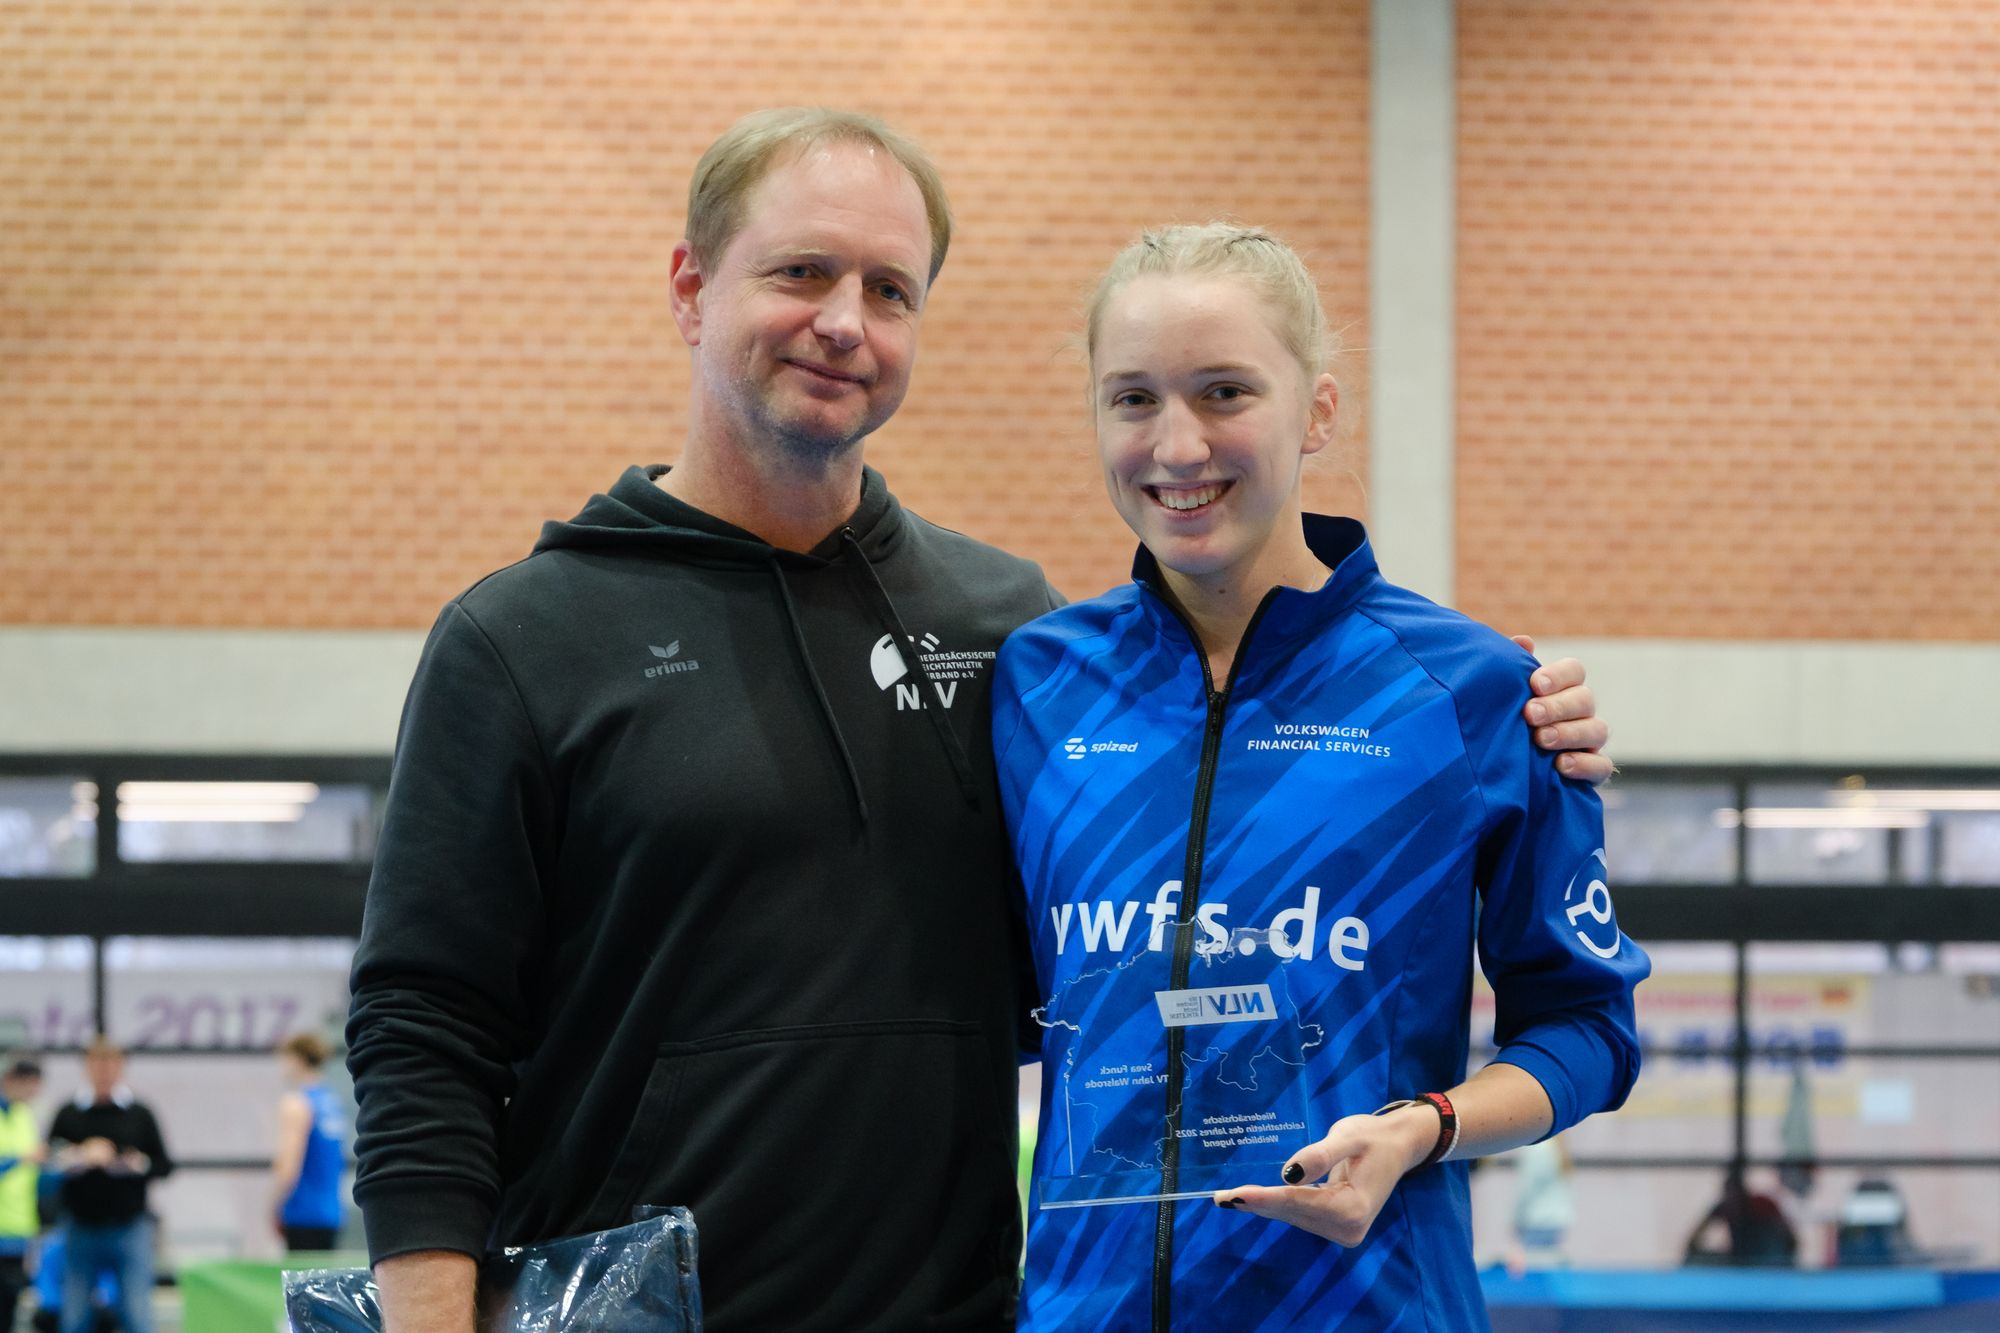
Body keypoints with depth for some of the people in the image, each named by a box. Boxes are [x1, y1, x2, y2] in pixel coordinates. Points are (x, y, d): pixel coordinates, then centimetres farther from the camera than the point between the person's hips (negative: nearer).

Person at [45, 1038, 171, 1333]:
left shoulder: (139, 1115, 5)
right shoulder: (68, 1115, 5)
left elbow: (164, 1165, 7)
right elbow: (50, 1162, 1)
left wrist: (139, 1164, -12)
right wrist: (81, 1157, -16)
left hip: (129, 1228, -1)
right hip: (81, 1228, 1)